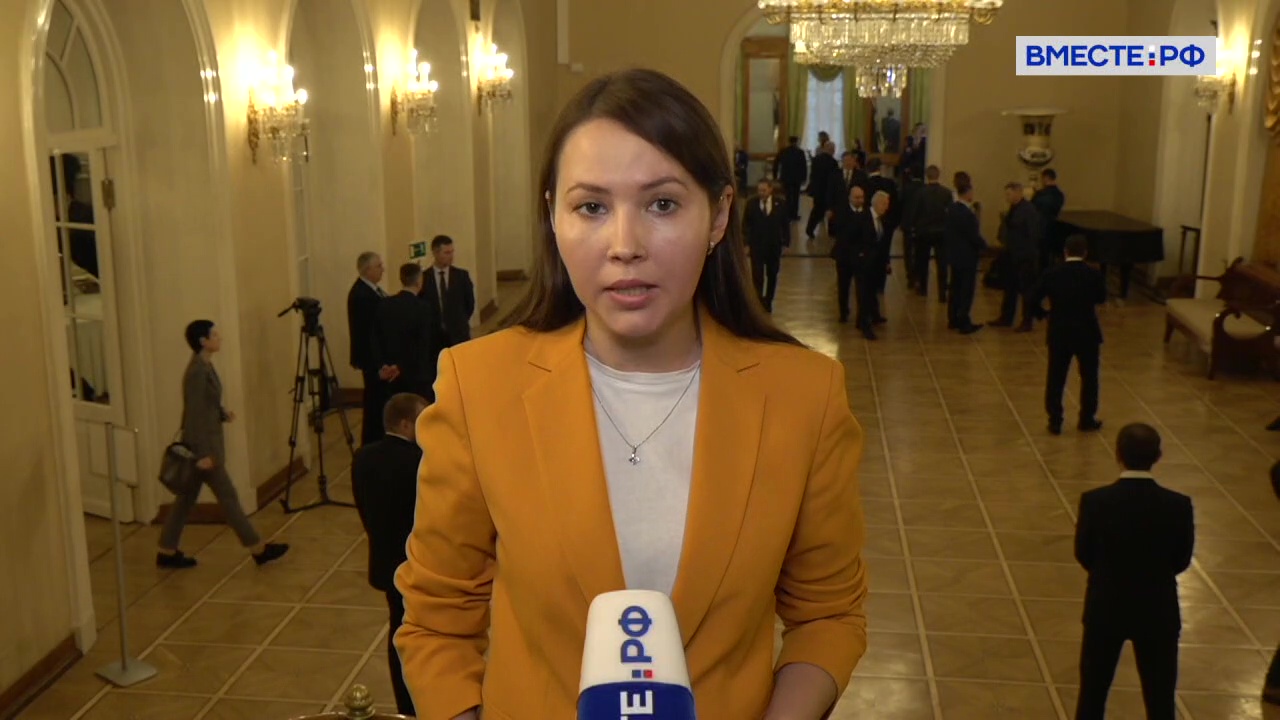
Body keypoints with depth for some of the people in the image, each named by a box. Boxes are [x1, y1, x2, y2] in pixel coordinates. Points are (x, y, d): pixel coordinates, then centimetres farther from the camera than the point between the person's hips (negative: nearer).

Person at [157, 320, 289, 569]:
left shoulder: (205, 366, 9)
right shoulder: (197, 371, -21)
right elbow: (194, 414, -22)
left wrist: (222, 412, 3)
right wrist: (202, 454, -23)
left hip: (207, 442, 10)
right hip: (202, 444, -10)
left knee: (186, 497, 14)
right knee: (227, 496, 0)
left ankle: (167, 553, 21)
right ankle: (258, 549, 8)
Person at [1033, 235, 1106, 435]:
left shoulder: (1052, 275, -7)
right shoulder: (1093, 275, -10)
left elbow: (1034, 299, -6)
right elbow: (1101, 298, 6)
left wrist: (1043, 314, 12)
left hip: (1058, 333, 1)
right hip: (1087, 333, -1)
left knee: (1055, 378, 9)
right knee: (1089, 377, 14)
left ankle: (1055, 421, 10)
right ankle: (1087, 420, 21)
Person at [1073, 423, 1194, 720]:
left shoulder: (1094, 501, -18)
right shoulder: (1178, 505, -16)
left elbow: (1084, 555, -5)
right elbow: (1181, 560, -3)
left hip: (1105, 609, 0)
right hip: (1157, 613, 0)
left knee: (1092, 694, 17)